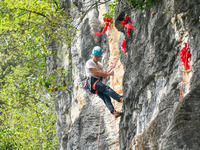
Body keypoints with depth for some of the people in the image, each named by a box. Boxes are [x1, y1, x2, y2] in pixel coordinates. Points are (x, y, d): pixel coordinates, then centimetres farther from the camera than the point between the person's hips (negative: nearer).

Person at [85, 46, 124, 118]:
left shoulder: (100, 65, 26)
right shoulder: (89, 63, 2)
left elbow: (104, 77, 19)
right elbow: (96, 73, -10)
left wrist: (104, 75, -5)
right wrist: (108, 74, -7)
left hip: (98, 83, 7)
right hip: (92, 82, -7)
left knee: (105, 97, -17)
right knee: (106, 88, -30)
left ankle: (113, 111, -36)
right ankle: (120, 98, -51)